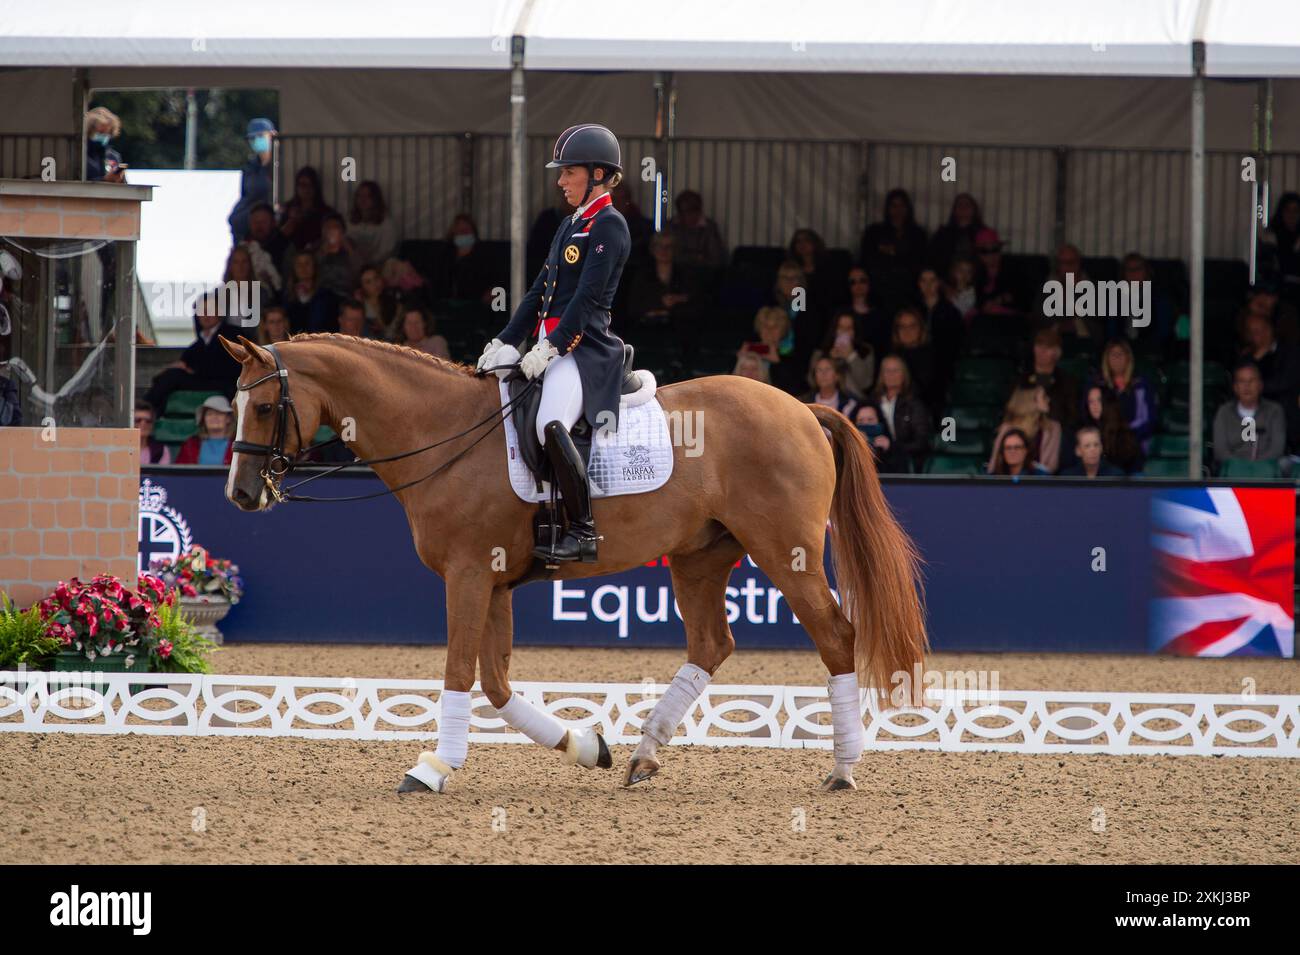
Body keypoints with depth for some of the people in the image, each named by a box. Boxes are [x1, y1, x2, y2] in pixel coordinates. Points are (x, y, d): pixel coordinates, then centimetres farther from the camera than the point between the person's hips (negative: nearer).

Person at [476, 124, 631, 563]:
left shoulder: (609, 226, -8)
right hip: (552, 344, 10)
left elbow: (588, 296, -15)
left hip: (584, 346, -10)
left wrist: (551, 347, -20)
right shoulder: (570, 226, 21)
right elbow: (540, 291, 21)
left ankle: (583, 531, -25)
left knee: (552, 424, -31)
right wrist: (506, 342, 12)